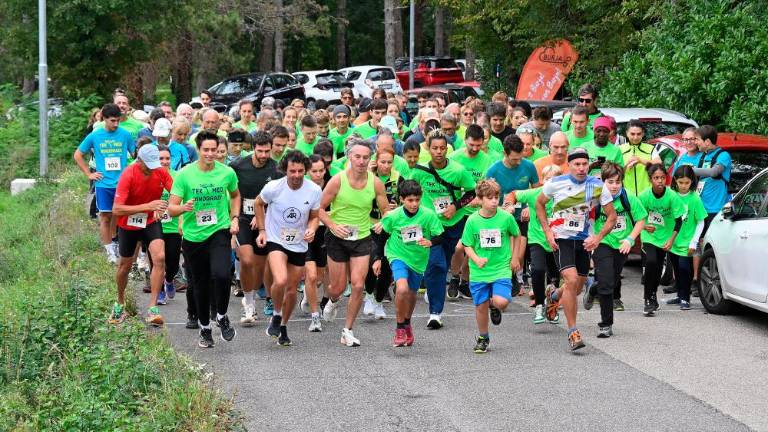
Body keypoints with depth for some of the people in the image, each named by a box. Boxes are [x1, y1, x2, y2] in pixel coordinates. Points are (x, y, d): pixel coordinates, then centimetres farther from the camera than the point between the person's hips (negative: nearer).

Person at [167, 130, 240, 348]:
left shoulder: (227, 173, -2)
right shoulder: (184, 174, -7)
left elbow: (235, 195, 20)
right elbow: (171, 208, -7)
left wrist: (234, 218, 7)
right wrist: (184, 208, -28)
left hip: (219, 232, -1)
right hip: (193, 236, 1)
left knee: (221, 275, -24)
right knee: (201, 285, 11)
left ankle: (222, 316, 2)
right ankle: (204, 328, 30)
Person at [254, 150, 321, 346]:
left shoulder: (314, 191, -9)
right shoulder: (274, 187, -15)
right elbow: (259, 203, 7)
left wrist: (312, 229, -15)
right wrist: (262, 230, 2)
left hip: (300, 245, 3)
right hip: (275, 241, -3)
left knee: (292, 290, 9)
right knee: (280, 281, -26)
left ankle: (283, 327, 32)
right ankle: (276, 315, 2)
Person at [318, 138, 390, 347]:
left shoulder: (375, 183, -6)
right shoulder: (338, 180, -12)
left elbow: (386, 212, 5)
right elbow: (320, 208, -5)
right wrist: (333, 225, -21)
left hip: (362, 238, 1)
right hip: (338, 238, -1)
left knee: (358, 285, -11)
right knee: (338, 287, 6)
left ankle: (347, 331, 3)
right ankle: (332, 301, 45)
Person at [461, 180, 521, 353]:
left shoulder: (506, 218, -7)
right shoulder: (472, 220, -7)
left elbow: (515, 235, 12)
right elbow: (467, 246, 0)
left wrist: (515, 258, 11)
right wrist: (477, 259, -17)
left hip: (501, 269, -1)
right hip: (479, 272, 1)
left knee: (502, 302, -20)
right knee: (480, 306, 6)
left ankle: (494, 305, 17)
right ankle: (483, 338, 28)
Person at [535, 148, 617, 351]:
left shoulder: (597, 186, -6)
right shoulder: (556, 183, -9)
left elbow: (612, 216, 1)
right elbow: (539, 204, 9)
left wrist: (598, 237, -13)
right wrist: (547, 232, 0)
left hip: (584, 241, 3)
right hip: (561, 239, -3)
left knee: (577, 288, 12)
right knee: (572, 280, -21)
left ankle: (554, 296, 49)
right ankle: (573, 331, -12)